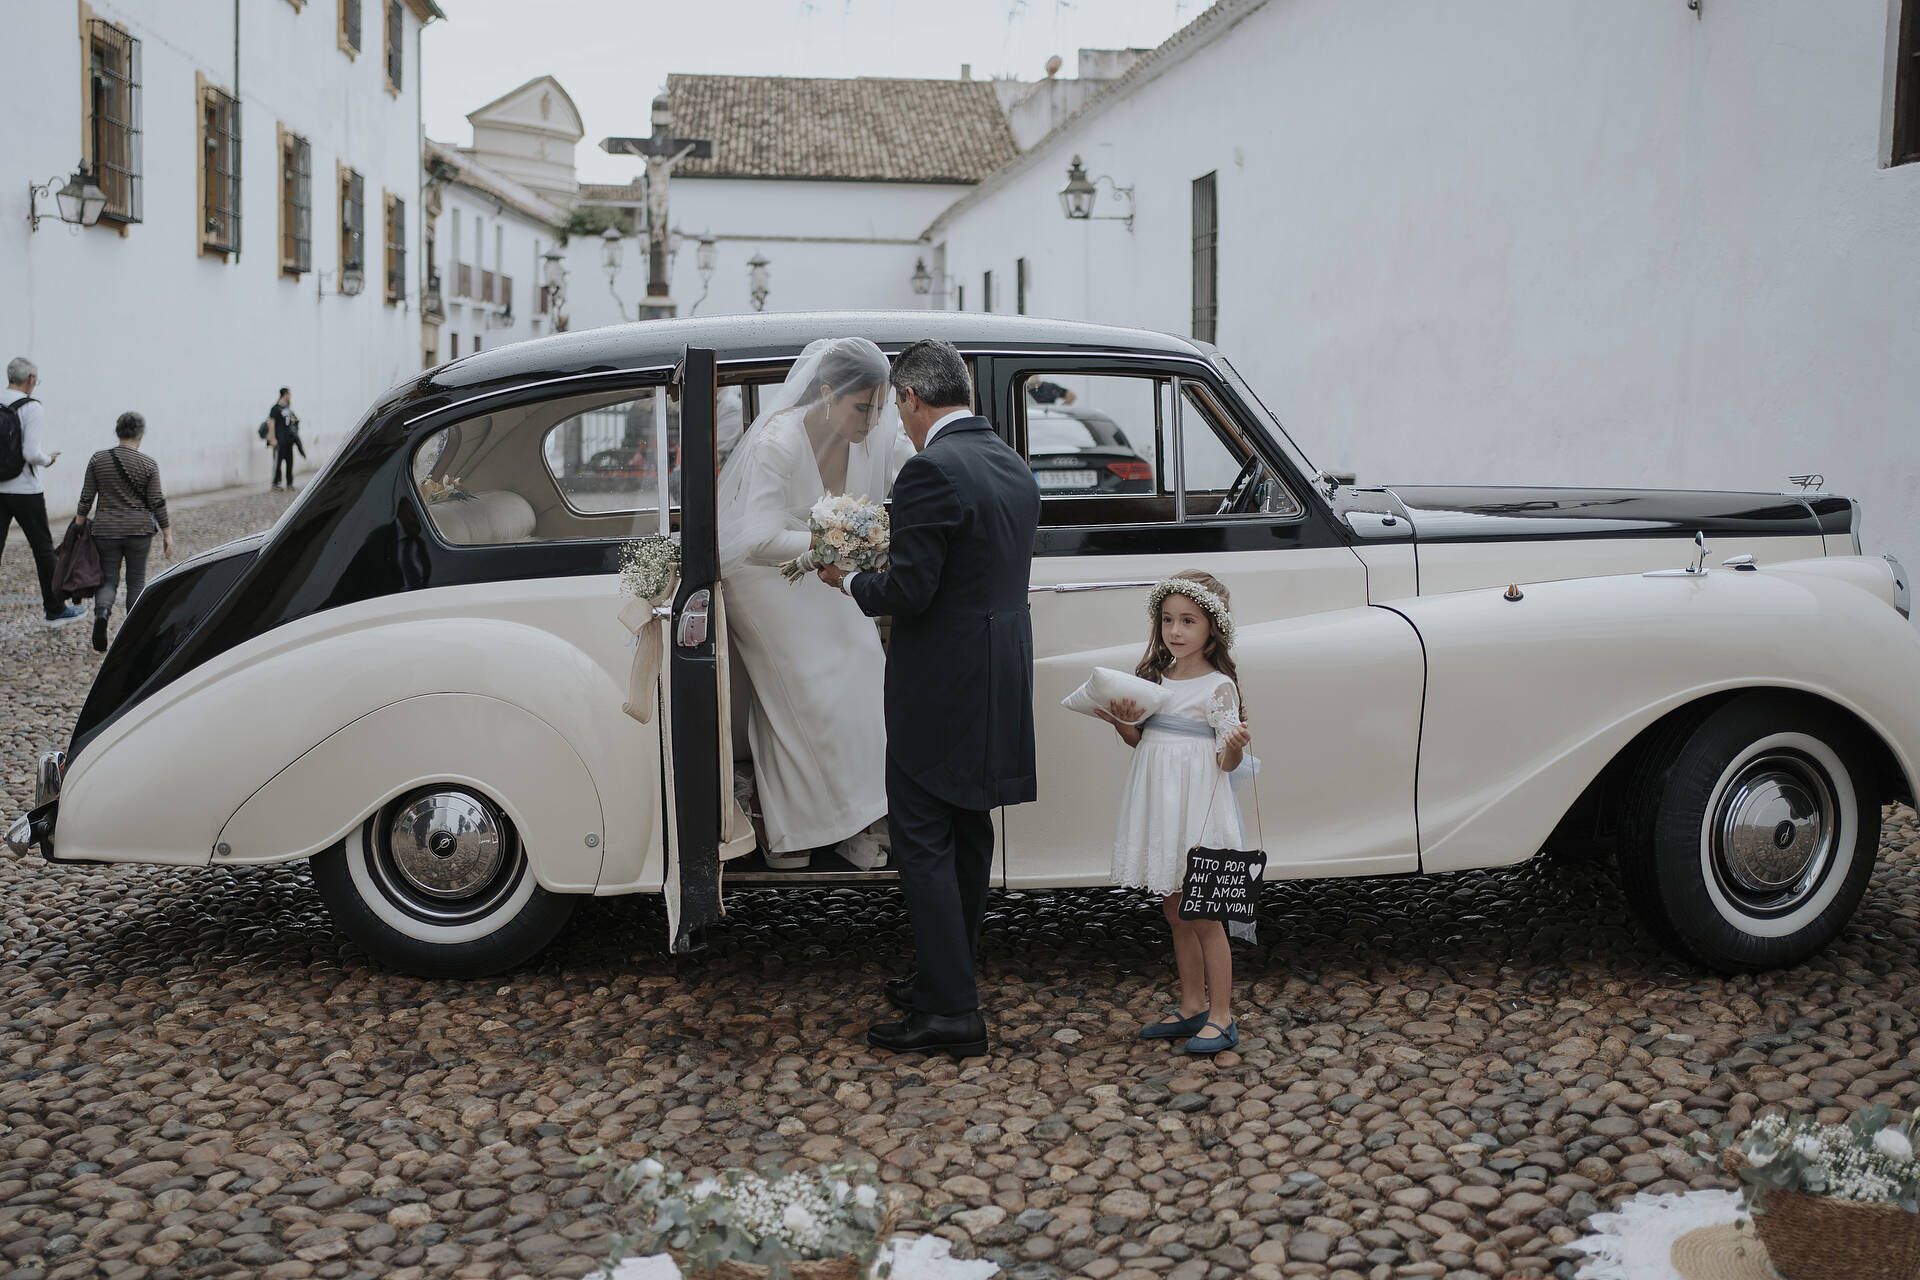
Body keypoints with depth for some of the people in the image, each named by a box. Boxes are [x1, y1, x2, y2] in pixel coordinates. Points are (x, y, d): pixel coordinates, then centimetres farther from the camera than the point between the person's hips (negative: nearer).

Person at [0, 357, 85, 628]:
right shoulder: (32, 409, -13)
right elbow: (32, 453, -21)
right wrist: (48, 460, -1)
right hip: (25, 491, -4)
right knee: (43, 548, 10)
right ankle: (55, 609, 20)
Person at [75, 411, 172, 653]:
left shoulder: (98, 459, 0)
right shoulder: (148, 465, -6)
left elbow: (86, 498, 2)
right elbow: (157, 503, -5)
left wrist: (80, 522, 12)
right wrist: (167, 534, 2)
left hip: (106, 530, 1)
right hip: (139, 530, -1)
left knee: (108, 579, 9)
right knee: (136, 581, 12)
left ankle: (102, 611, -21)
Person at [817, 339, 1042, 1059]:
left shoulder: (932, 469, -18)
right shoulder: (1014, 467, 10)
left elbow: (910, 590, -22)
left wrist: (849, 581, -3)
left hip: (940, 691, -9)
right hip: (1000, 682, 9)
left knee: (923, 844, -3)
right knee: (968, 836, 17)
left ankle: (951, 1012, -1)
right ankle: (948, 979, 30)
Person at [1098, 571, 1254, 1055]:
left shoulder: (1218, 687, -10)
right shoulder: (1155, 678, 10)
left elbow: (1227, 760, -11)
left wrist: (1236, 745, -33)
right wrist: (1121, 723, -3)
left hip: (1198, 809, -7)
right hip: (1158, 807, 7)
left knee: (1203, 917, -1)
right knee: (1176, 913, 13)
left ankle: (1220, 1017, 7)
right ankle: (1192, 1006, 24)